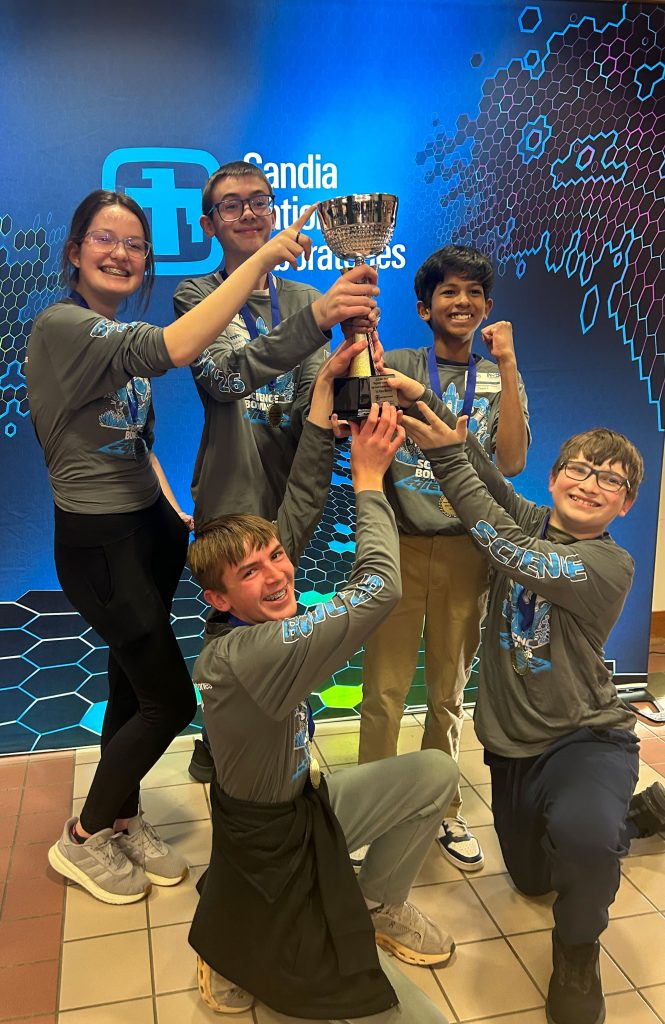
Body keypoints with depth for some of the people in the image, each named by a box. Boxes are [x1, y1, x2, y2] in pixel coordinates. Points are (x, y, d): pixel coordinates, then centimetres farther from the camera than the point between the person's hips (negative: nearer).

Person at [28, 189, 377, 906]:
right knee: (171, 699, -1)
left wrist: (173, 511, 7)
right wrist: (263, 257, -33)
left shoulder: (118, 336, 11)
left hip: (148, 527, 8)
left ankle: (121, 821, 34)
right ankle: (82, 840, 20)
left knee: (132, 686, 15)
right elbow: (173, 349, -35)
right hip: (99, 542, -8)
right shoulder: (60, 326, -18)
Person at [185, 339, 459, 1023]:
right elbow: (378, 589, -34)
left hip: (302, 807, 9)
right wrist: (369, 479, -20)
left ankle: (378, 906, 24)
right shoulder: (243, 653, -35)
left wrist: (325, 386, -9)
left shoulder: (246, 625, -10)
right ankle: (242, 954, 8)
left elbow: (300, 503, -9)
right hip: (270, 860, -9)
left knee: (436, 771, 5)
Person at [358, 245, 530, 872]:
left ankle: (441, 810, 31)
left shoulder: (500, 379, 8)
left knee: (448, 691, 13)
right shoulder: (397, 366, 3)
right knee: (384, 692, 2)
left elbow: (511, 462, -7)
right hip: (399, 544, -2)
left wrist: (507, 366, -12)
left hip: (466, 549, 2)